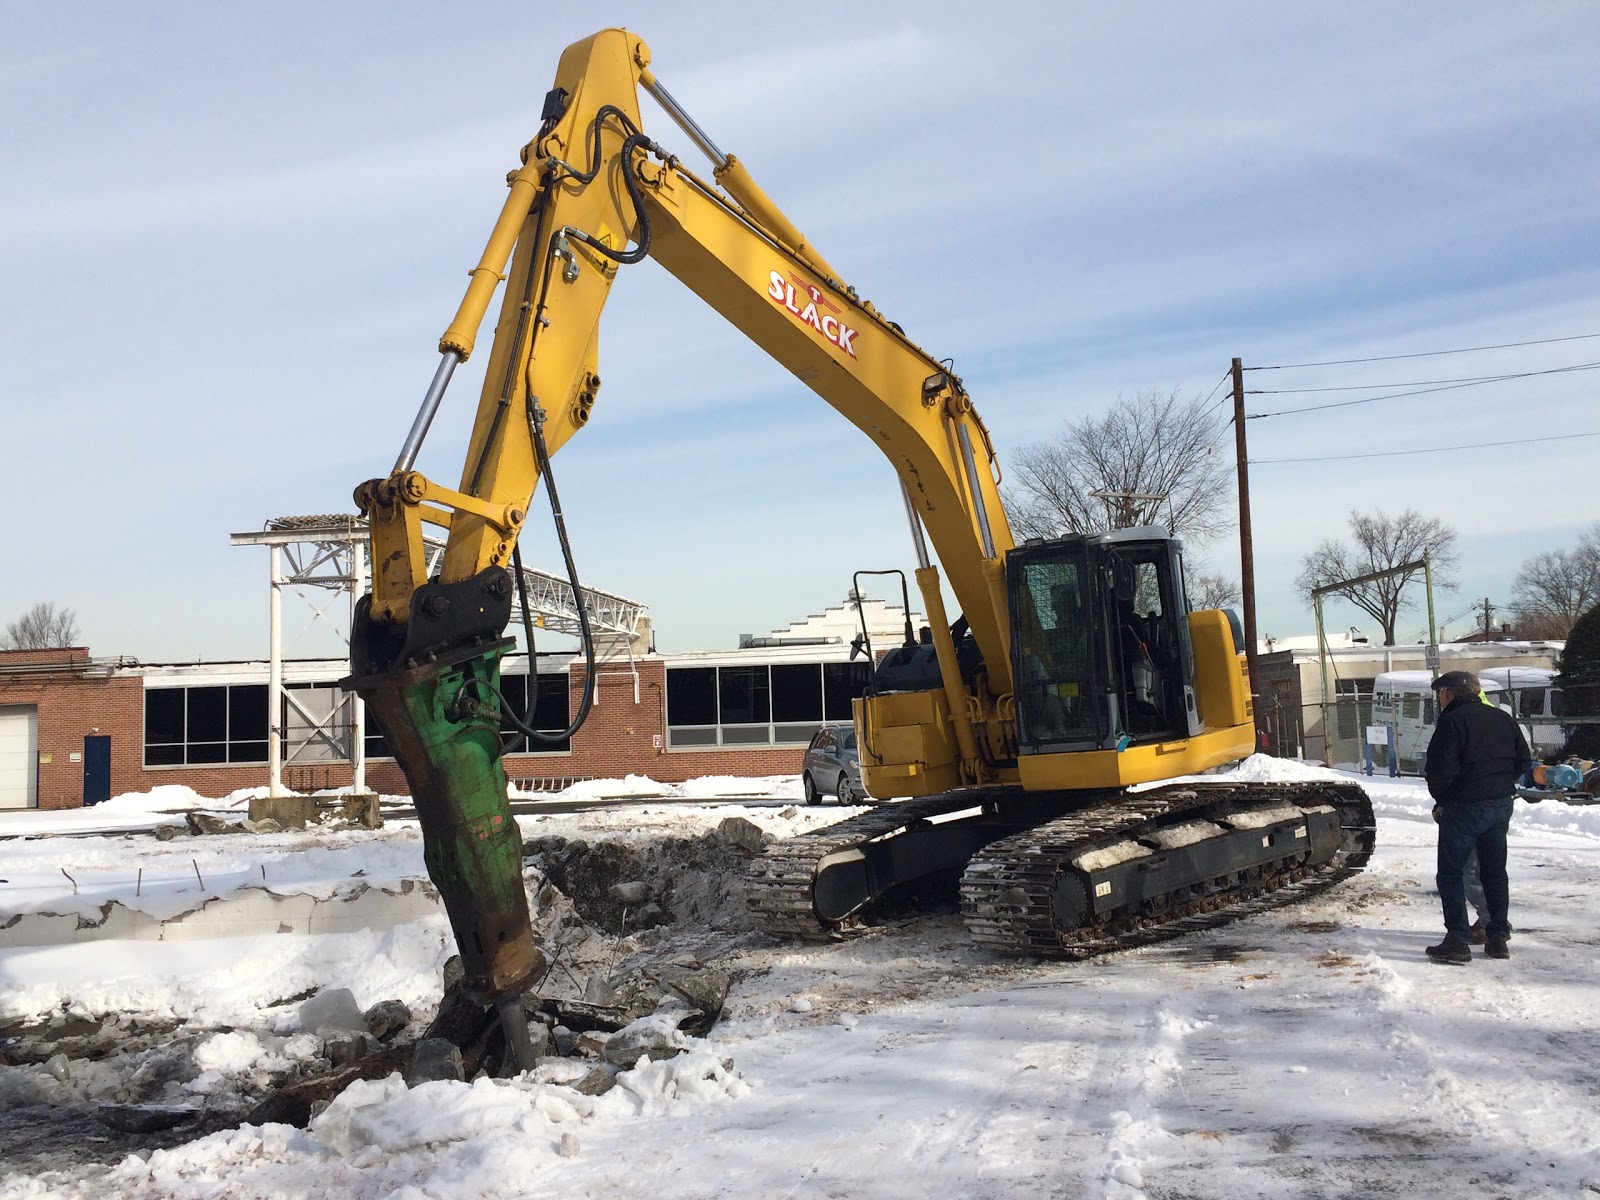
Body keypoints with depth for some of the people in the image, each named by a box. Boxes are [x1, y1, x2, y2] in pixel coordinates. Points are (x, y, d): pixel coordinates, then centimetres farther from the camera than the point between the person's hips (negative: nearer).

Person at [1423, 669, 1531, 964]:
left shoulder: (1452, 721, -14)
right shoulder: (1503, 719, 9)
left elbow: (1441, 767, -20)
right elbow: (1524, 761, 12)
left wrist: (1439, 795, -2)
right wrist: (1500, 786, 17)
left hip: (1463, 807, -7)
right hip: (1501, 805, 7)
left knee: (1451, 873, 1)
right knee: (1495, 871, 16)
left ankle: (1458, 941, -3)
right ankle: (1499, 937, 18)